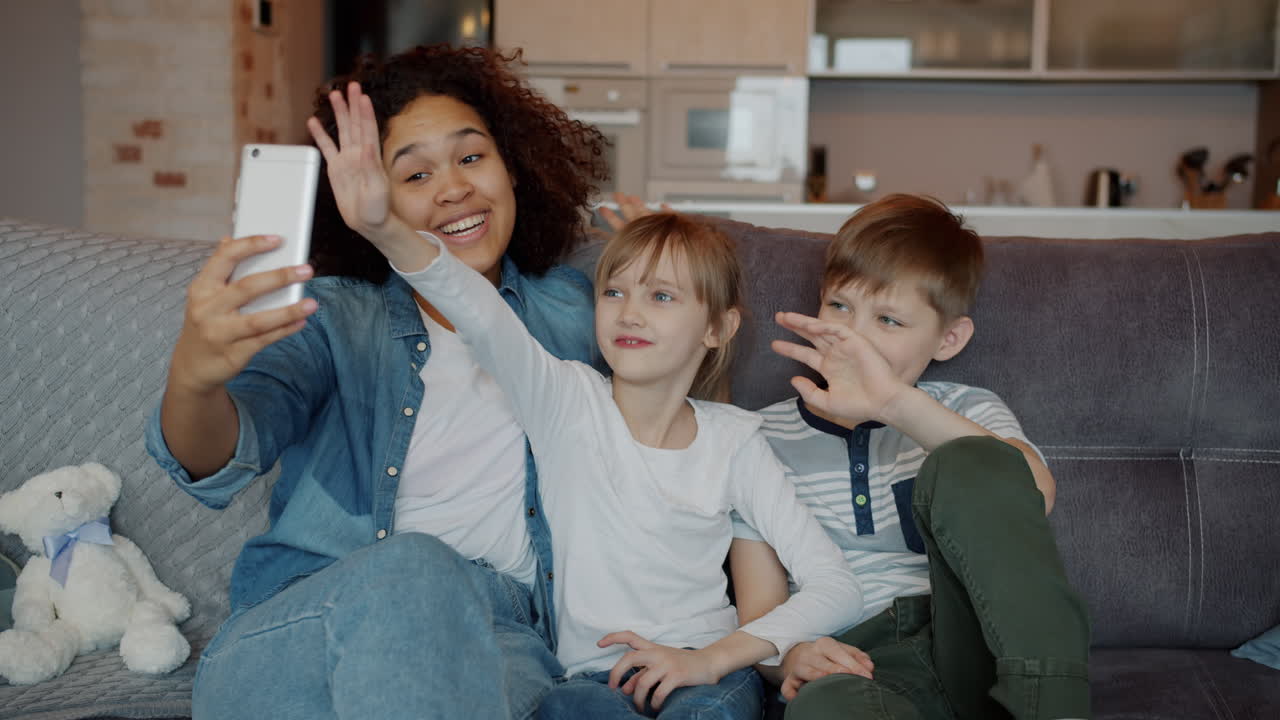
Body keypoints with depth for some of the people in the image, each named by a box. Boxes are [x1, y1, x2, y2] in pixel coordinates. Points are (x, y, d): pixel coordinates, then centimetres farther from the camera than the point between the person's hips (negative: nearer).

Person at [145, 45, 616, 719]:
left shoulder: (567, 311, 17)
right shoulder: (334, 316, 10)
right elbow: (220, 462, -8)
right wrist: (193, 378, -31)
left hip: (493, 638, 1)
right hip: (300, 628, 0)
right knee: (407, 564, -35)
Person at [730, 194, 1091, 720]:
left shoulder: (967, 414, 15)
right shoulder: (766, 437, 14)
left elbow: (1033, 495, -11)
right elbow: (759, 610, 9)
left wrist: (895, 403, -23)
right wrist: (792, 657, -17)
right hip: (858, 667, -3)